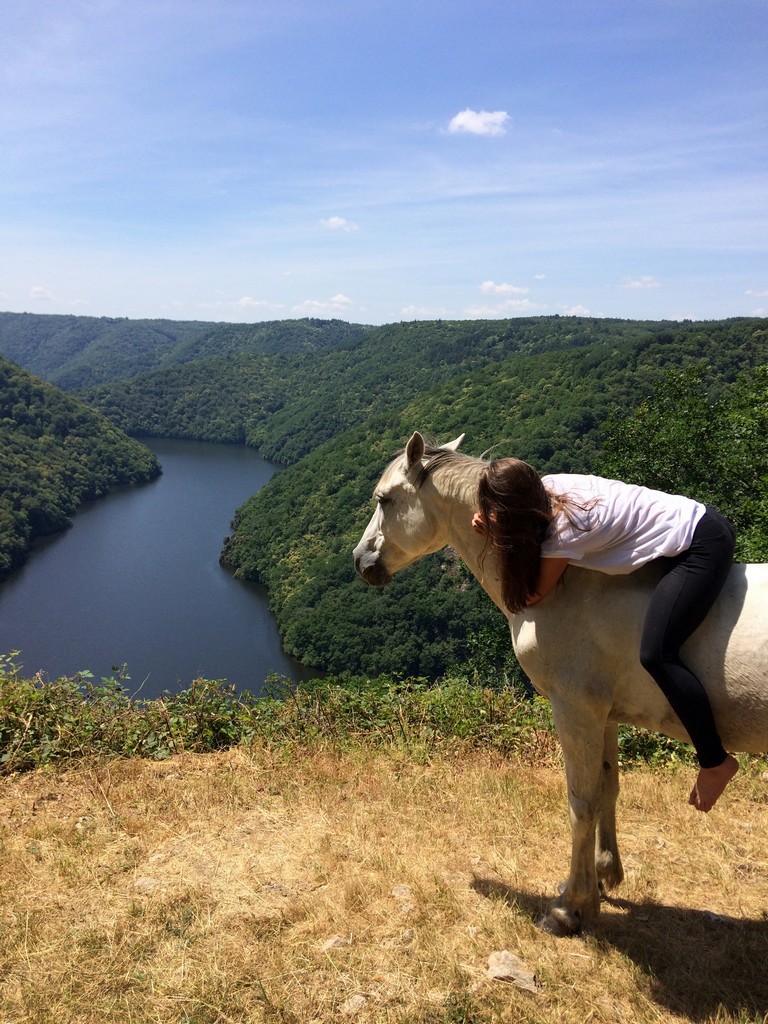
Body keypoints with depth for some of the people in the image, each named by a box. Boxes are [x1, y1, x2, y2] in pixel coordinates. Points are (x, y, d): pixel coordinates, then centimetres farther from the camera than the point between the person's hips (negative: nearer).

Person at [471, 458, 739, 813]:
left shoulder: (563, 531, -26)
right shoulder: (546, 488, -4)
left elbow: (532, 595, -12)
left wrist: (499, 539, -11)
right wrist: (500, 531, -2)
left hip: (701, 544, -10)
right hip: (695, 521, 10)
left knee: (656, 655, -19)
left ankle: (714, 761, -3)